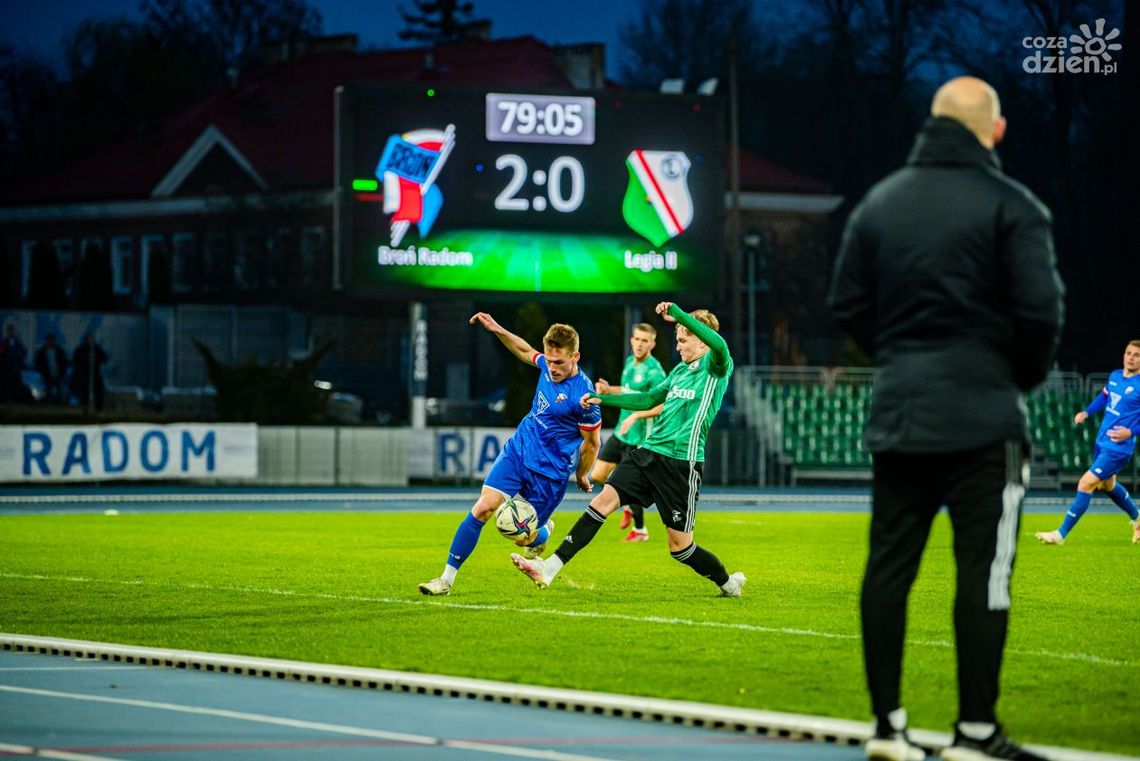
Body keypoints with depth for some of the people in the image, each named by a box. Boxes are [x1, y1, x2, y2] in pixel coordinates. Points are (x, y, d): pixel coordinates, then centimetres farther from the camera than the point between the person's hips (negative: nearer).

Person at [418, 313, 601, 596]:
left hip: (549, 471, -5)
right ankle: (447, 578, -8)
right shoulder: (547, 365, -4)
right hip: (517, 448, 5)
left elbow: (592, 444, -9)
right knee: (483, 508, -11)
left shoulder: (582, 395, -23)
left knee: (523, 537, 3)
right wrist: (497, 330, 14)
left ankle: (543, 532, 42)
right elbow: (526, 352, 22)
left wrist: (581, 476, 6)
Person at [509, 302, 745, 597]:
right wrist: (602, 399, 24)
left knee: (679, 545, -2)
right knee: (603, 500, -8)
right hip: (649, 452, 7)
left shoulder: (717, 367, -6)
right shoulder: (681, 370, 17)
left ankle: (729, 583, 23)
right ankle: (549, 568, -13)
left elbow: (719, 345, -30)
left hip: (682, 463, -7)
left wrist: (678, 314, -29)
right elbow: (649, 399, 28)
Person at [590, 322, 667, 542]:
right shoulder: (630, 362, 8)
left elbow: (662, 405, -22)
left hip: (638, 438, -8)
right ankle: (628, 507, 30)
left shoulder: (653, 371, -17)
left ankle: (639, 529, 20)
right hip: (621, 432, 8)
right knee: (598, 476, 8)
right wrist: (608, 390, 6)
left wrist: (636, 416, -30)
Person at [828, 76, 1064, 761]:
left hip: (897, 415, 5)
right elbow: (1041, 311, -12)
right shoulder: (1011, 206, -7)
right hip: (982, 416, -5)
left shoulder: (879, 203, 10)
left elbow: (847, 305, 10)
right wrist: (1024, 374, 6)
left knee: (889, 567, 8)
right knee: (984, 570, -2)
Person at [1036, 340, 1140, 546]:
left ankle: (1061, 534, -5)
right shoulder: (1115, 376, 4)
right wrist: (1086, 412, 9)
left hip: (1118, 448, -8)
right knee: (1107, 485, 25)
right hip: (1102, 441, 9)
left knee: (1085, 484, -12)